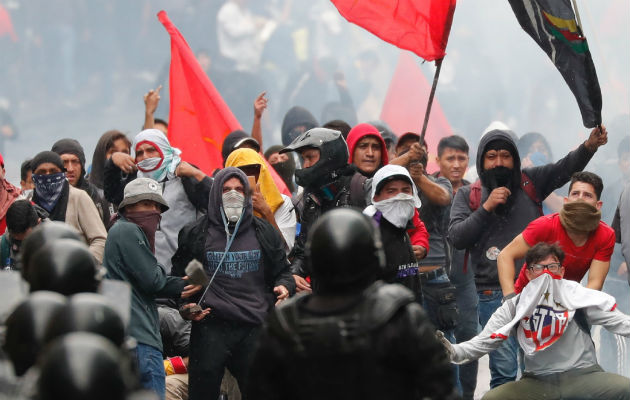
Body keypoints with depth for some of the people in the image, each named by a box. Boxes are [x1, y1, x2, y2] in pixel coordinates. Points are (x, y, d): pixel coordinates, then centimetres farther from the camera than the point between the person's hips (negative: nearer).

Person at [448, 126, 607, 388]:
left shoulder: (530, 183, 10)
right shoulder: (468, 196, 10)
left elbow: (565, 168, -3)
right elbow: (456, 237, -1)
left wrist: (589, 146, -23)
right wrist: (486, 207, -9)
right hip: (493, 294, -1)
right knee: (504, 371, -4)